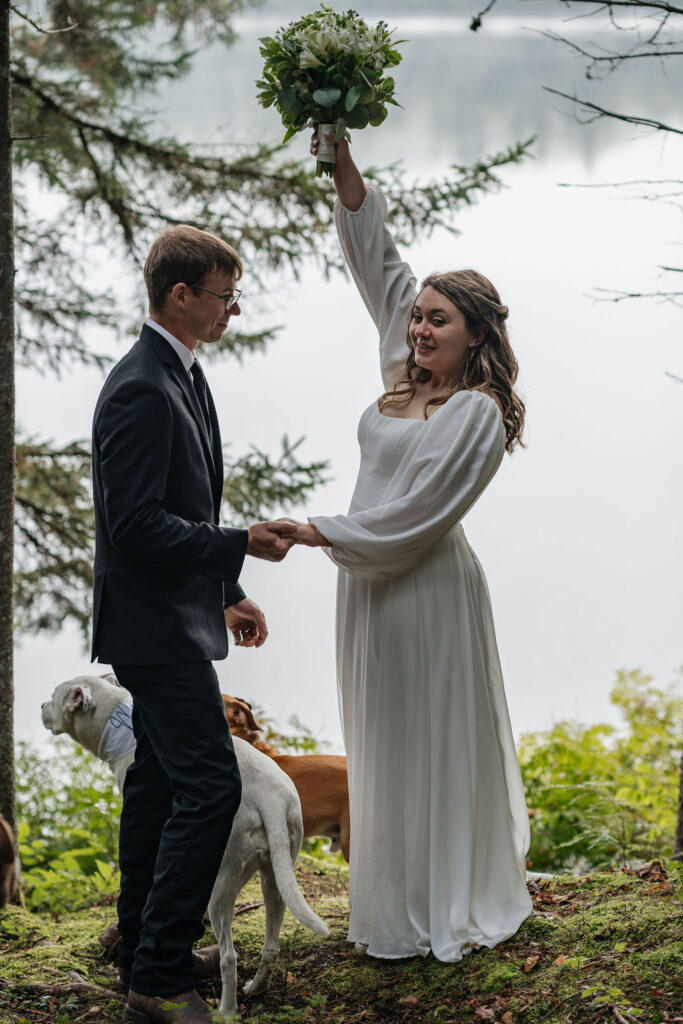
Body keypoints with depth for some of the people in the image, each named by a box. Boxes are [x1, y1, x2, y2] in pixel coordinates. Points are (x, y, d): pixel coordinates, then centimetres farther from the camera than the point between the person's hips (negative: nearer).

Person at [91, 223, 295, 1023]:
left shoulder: (180, 378, 13)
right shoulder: (142, 390, -20)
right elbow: (138, 526, -25)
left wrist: (226, 593, 19)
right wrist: (241, 544, -21)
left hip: (174, 619, 11)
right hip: (157, 626, -11)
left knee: (159, 780, 16)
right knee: (209, 784, -12)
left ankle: (143, 956, 27)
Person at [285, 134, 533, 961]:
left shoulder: (477, 413, -16)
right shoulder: (407, 376, 6)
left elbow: (415, 516, -19)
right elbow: (376, 260, 8)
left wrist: (323, 533, -14)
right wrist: (343, 166, 1)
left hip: (426, 586, -8)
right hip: (371, 582, 8)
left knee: (433, 745, 2)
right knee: (384, 747, 14)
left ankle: (445, 912, 13)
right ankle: (398, 908, 25)